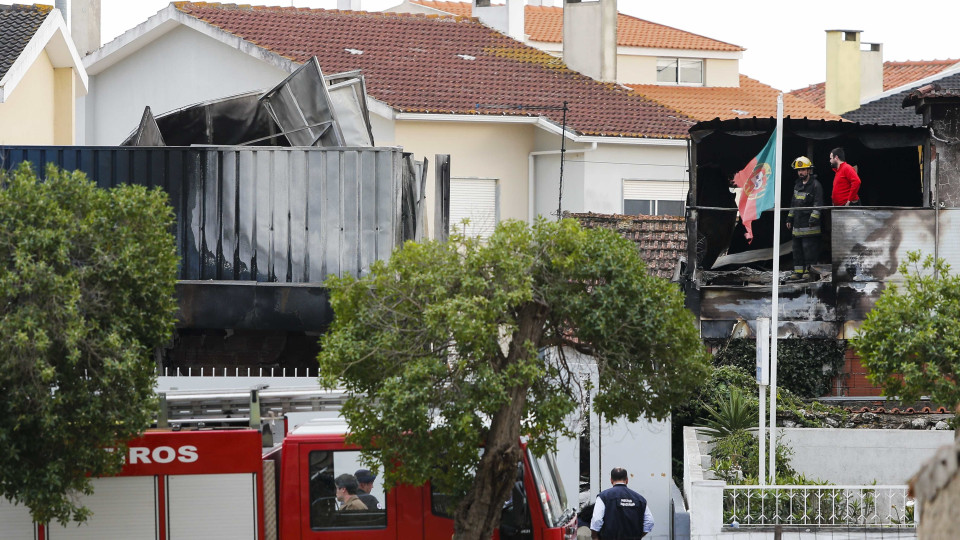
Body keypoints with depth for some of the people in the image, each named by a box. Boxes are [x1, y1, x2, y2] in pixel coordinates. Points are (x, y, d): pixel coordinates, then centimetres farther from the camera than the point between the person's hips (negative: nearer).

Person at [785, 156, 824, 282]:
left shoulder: (815, 185, -7)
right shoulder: (797, 185, 18)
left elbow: (818, 204, -12)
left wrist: (814, 217, -21)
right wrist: (790, 218, 24)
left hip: (809, 225, -8)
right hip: (798, 224, 8)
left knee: (809, 248, -9)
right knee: (797, 248, 9)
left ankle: (809, 271, -5)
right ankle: (798, 271, 13)